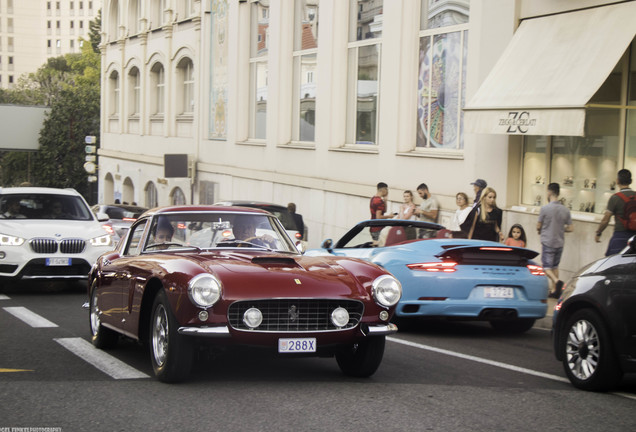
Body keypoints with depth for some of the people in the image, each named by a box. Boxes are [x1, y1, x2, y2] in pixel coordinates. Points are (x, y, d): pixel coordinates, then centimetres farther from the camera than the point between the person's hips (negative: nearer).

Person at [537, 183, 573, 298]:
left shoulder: (545, 208, -14)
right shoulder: (565, 210, 0)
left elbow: (538, 226, -5)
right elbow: (569, 228, 3)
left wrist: (540, 231, 18)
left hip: (547, 241, -5)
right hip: (560, 242, 5)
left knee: (546, 266, 0)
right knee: (555, 266, 16)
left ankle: (557, 281, -25)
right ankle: (554, 291, 15)